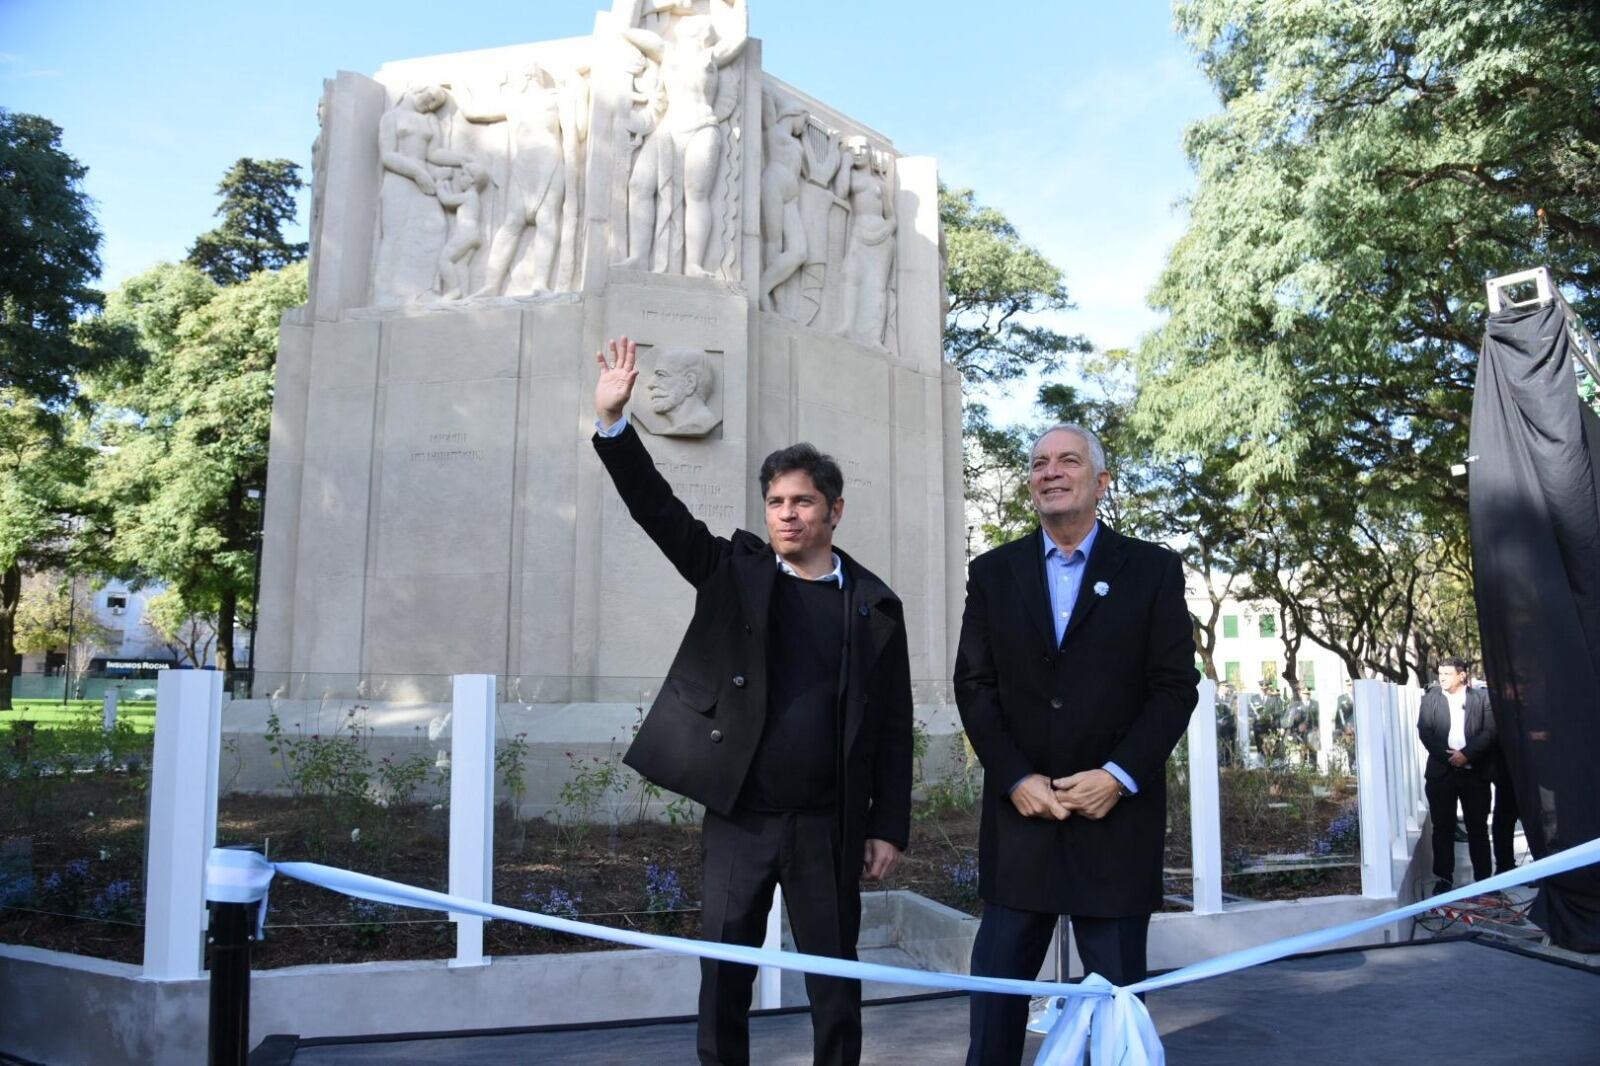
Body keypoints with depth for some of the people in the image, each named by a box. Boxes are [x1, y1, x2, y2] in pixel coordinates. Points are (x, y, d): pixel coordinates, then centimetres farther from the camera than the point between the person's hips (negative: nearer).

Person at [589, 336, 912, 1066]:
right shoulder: (733, 571, 3)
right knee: (723, 981, 9)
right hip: (737, 819, 1)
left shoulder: (874, 605, 1)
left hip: (827, 827, 0)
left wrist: (888, 826, 0)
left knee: (835, 987, 11)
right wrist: (613, 420, -20)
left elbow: (893, 725, 2)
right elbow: (657, 510, -7)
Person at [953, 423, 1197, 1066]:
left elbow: (1176, 685, -1)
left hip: (1116, 819, -1)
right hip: (1021, 815, 2)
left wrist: (1120, 776, -12)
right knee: (996, 990, 6)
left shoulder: (1152, 570, 3)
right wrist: (1016, 778, -8)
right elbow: (974, 686, 3)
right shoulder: (993, 573, 8)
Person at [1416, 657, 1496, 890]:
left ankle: (1483, 878, 13)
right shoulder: (1430, 698, 7)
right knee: (1443, 827, 4)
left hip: (1475, 772, -1)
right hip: (1441, 771, 1)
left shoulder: (1482, 697, 4)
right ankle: (1443, 878, 10)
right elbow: (1424, 731, -1)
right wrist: (1447, 756, -12)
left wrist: (1466, 754, -15)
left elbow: (1490, 731, -4)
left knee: (1478, 827, 6)